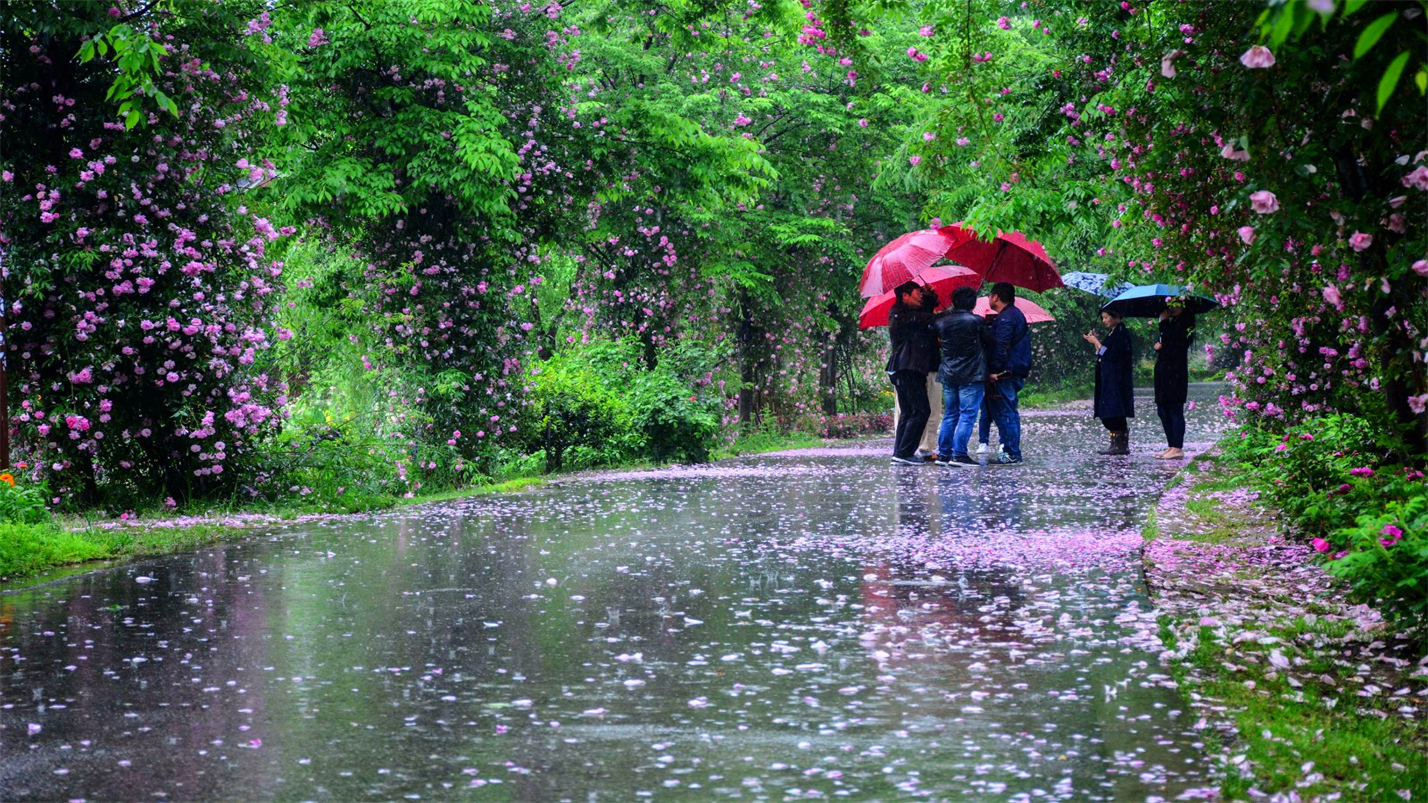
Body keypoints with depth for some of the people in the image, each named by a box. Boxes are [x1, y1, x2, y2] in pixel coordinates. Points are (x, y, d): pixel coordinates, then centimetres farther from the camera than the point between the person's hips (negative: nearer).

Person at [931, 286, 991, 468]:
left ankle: (943, 453, 12)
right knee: (967, 415, -4)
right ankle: (959, 454, -10)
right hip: (972, 376, -5)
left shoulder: (941, 322, 3)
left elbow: (937, 341, 13)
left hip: (948, 375, 5)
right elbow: (988, 342, 2)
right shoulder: (976, 321, -9)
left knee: (949, 415, 13)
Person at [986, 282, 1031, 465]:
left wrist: (994, 371, -21)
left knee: (1005, 413, -9)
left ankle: (1012, 454, -10)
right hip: (1017, 372, 11)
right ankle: (1011, 452, 18)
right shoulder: (1016, 314, 19)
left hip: (1006, 374, -10)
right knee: (1009, 412, 15)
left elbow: (1001, 348, -22)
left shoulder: (1005, 318, -14)